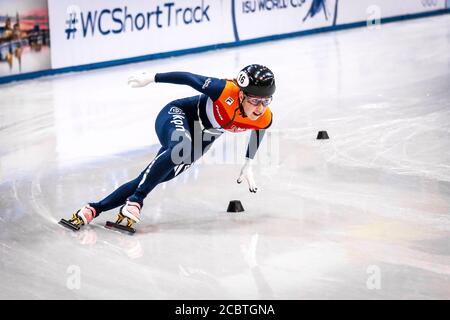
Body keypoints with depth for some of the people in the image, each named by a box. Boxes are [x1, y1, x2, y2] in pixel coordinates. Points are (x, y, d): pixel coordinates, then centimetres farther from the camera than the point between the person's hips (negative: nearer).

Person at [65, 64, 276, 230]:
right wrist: (152, 77, -12)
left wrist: (248, 164, 17)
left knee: (148, 180, 0)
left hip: (197, 141, 6)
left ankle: (94, 209, 7)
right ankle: (134, 203, -35)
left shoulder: (265, 119, -18)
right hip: (177, 115, -6)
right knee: (180, 148, -40)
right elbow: (189, 78, -20)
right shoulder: (225, 91, -34)